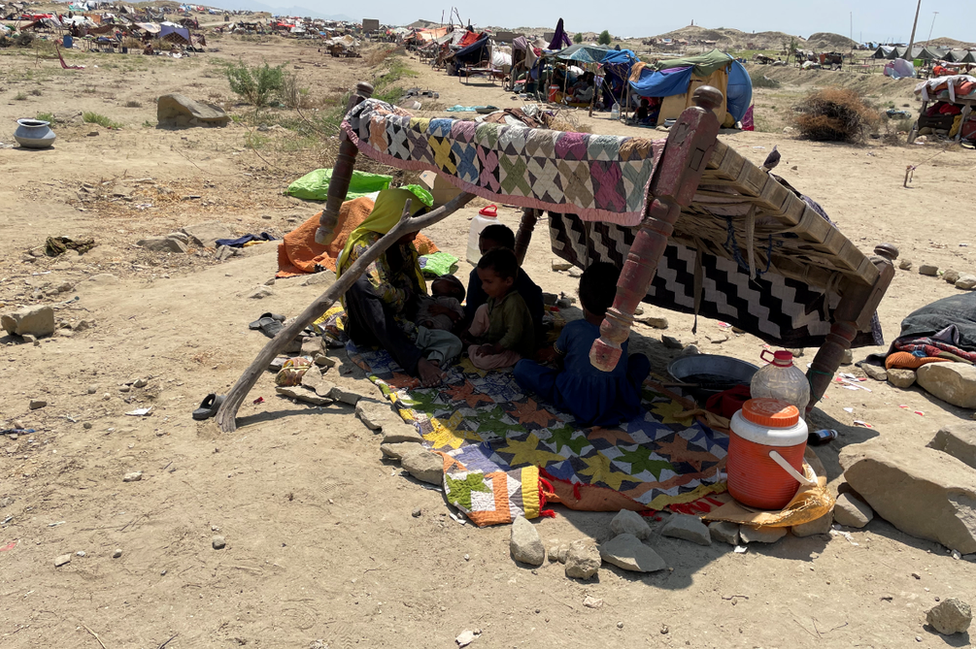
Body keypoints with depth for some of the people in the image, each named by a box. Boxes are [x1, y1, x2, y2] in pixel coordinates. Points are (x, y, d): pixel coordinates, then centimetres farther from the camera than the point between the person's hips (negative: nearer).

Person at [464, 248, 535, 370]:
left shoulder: (513, 304, -34)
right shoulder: (495, 296, -4)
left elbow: (514, 335, -34)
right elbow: (491, 313, 15)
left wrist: (494, 349, -30)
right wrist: (469, 331, 15)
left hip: (517, 350, -9)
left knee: (482, 360, -31)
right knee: (482, 310, 6)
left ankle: (471, 348, 3)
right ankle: (470, 337, 22)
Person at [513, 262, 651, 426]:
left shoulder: (572, 329, -5)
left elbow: (556, 355, 13)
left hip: (577, 398, -4)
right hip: (619, 398, 4)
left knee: (522, 367, 3)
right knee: (641, 360, 29)